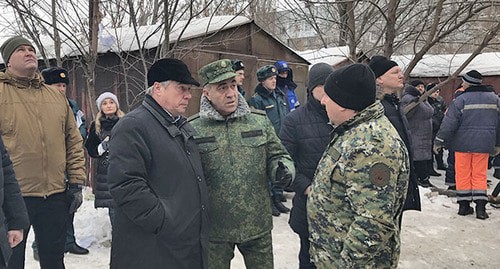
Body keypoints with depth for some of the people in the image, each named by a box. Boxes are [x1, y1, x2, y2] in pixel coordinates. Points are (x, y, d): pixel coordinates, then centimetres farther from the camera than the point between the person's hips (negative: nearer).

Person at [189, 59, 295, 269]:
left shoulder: (260, 121, 0)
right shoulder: (193, 129, -7)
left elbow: (277, 155, 8)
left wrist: (283, 171, -14)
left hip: (258, 226, 2)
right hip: (214, 230, -1)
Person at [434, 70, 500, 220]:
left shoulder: (461, 99, -11)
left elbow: (450, 123, -12)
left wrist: (439, 141, -5)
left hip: (463, 143, -4)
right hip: (483, 144, 4)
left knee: (463, 174, 7)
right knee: (479, 175, 10)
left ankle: (464, 205, 13)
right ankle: (480, 207, 5)